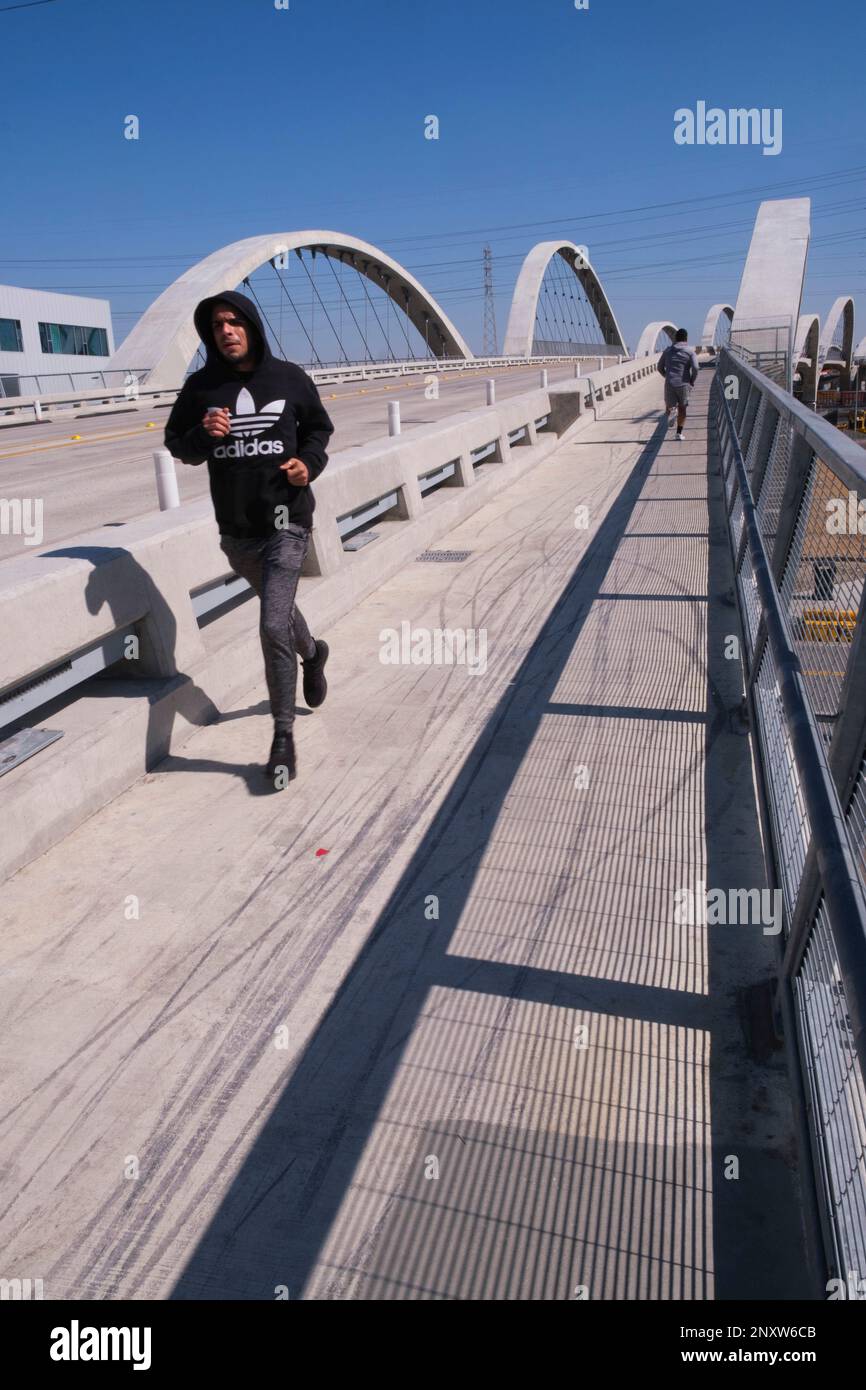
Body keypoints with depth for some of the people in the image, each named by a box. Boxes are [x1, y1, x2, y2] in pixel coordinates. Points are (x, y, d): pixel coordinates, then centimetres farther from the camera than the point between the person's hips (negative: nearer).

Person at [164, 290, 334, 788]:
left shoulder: (289, 377, -3)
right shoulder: (201, 386, 0)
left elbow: (318, 427, 11)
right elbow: (177, 444, 6)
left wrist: (310, 462, -9)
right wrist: (203, 435, -16)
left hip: (286, 522, -3)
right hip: (235, 529, 4)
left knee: (273, 626, -14)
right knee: (278, 607, 23)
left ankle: (284, 733, 0)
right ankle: (312, 653, 57)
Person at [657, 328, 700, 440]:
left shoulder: (668, 350, 8)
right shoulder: (690, 351, 0)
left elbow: (659, 367, 11)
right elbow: (695, 368, -13)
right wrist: (692, 381, 1)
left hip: (669, 383, 1)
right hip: (683, 384, -1)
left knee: (670, 406, 9)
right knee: (682, 408, 14)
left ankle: (671, 411, -29)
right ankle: (679, 433, 12)